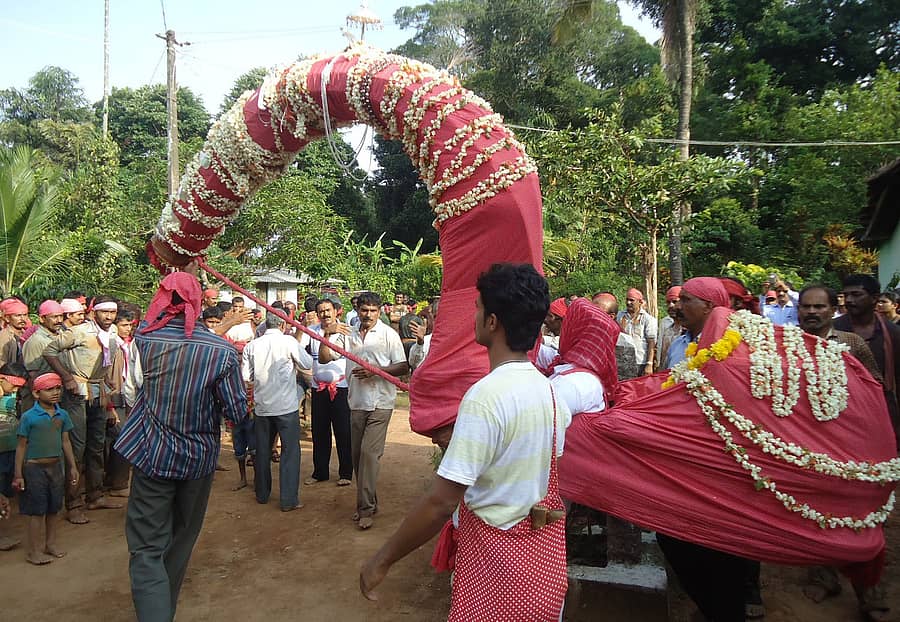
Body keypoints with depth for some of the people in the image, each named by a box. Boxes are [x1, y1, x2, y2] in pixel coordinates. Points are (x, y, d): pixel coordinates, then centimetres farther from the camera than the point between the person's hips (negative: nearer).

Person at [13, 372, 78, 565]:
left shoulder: (62, 415, 2)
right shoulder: (28, 417, -11)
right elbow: (21, 446, -7)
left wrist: (72, 467, 11)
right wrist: (18, 475, -7)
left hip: (56, 466, 5)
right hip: (34, 468, -5)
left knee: (53, 508, 14)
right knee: (37, 511, 2)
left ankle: (51, 543, 28)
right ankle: (34, 551, 13)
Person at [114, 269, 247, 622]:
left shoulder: (145, 338, -9)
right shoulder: (222, 351, -16)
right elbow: (238, 413, -11)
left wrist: (186, 272, 23)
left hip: (152, 456, 0)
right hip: (199, 458, 1)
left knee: (147, 549, 2)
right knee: (182, 540, 21)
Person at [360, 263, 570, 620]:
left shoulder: (484, 396, -25)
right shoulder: (550, 391, -1)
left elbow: (440, 503, -25)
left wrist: (383, 560, -14)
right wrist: (459, 446, 20)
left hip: (495, 558, -7)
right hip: (544, 552, 8)